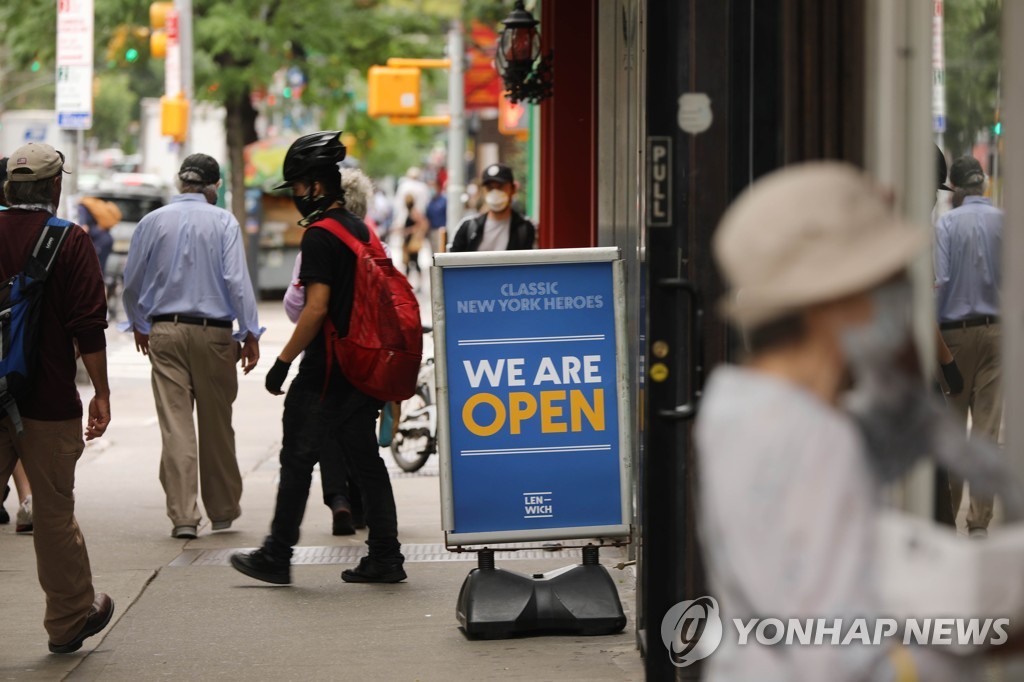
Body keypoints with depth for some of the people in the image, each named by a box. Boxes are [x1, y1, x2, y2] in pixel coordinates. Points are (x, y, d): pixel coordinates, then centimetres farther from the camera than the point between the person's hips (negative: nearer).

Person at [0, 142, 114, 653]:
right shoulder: (68, 241, -7)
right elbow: (88, 325, -11)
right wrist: (100, 392, -5)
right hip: (48, 401, -3)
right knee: (54, 513, 7)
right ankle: (69, 620, 19)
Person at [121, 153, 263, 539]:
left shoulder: (152, 222, 4)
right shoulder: (223, 223, -4)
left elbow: (132, 282, 11)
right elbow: (236, 280, -10)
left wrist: (139, 326, 27)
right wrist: (250, 333, -5)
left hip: (164, 332, 1)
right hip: (212, 332, -1)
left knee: (175, 426, -1)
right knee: (216, 425, 10)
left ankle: (183, 515, -7)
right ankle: (223, 510, 21)